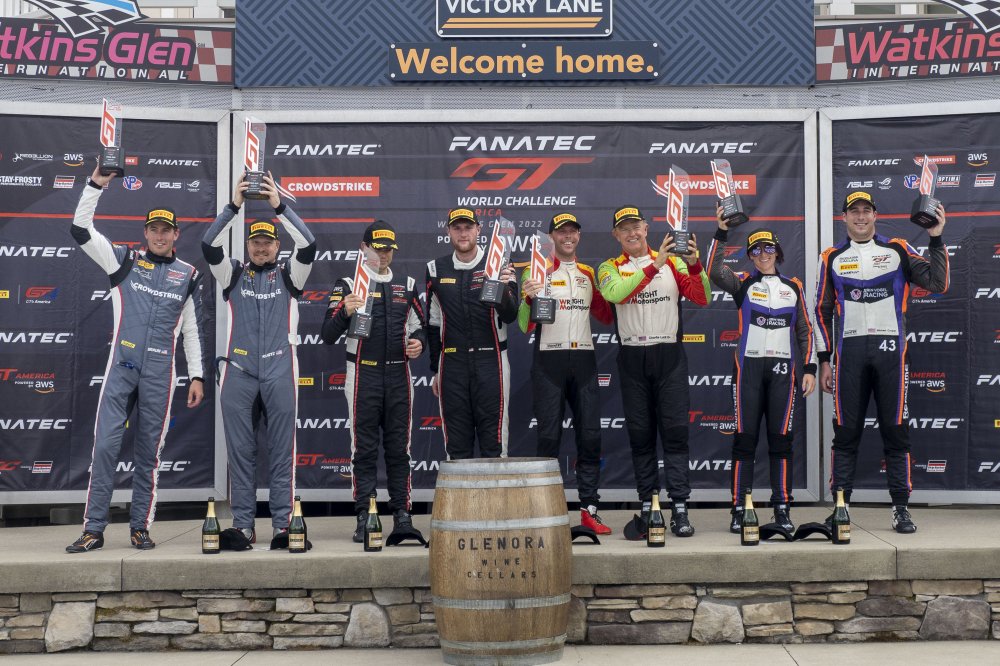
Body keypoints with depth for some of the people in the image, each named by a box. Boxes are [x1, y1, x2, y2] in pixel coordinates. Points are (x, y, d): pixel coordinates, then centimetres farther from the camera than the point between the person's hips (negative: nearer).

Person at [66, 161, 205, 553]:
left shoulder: (188, 275, 9)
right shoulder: (126, 261, 7)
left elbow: (193, 329, 11)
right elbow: (81, 231, -2)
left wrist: (196, 376, 7)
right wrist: (97, 184, -11)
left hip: (160, 374, 1)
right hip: (121, 367, 0)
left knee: (149, 452, 5)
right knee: (105, 446, -5)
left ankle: (140, 528, 14)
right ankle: (94, 530, 1)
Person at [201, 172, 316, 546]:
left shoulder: (288, 276, 11)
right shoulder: (234, 275, 12)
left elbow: (308, 245, -6)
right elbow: (209, 246, -3)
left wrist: (279, 205, -11)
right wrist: (234, 205, -11)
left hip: (279, 372, -1)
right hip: (238, 372, 1)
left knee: (282, 452, 0)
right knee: (240, 453, 2)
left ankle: (283, 524, 3)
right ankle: (242, 525, 7)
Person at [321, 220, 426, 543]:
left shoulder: (407, 284, 12)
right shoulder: (347, 284, 1)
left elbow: (420, 324, 20)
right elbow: (328, 335, -5)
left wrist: (419, 341, -2)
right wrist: (345, 312, -24)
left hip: (398, 375, 3)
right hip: (363, 375, -3)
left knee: (399, 449, 6)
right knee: (364, 449, 0)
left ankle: (402, 514, 11)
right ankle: (363, 518, 4)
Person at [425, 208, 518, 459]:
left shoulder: (499, 266, 0)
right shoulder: (436, 269, 8)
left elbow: (510, 316, -8)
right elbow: (433, 324, 14)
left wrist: (503, 288, -27)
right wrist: (435, 370, 14)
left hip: (490, 362, -2)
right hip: (451, 363, 2)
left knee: (493, 439, -1)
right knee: (456, 441, 7)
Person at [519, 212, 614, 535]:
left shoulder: (588, 273, 15)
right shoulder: (538, 271, 1)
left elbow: (606, 316, 20)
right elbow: (526, 326, -5)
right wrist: (529, 298, -24)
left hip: (584, 360, 4)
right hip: (549, 360, -4)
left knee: (590, 436, 2)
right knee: (549, 437, -2)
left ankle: (589, 509, 7)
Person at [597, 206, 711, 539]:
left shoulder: (673, 261, 7)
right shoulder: (610, 268, 6)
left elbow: (702, 298, -4)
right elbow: (615, 294, -18)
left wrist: (694, 264, -20)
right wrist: (653, 265, -25)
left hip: (669, 354, -1)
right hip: (632, 358, 1)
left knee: (675, 430, -4)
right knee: (640, 434, 5)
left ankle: (680, 508, -3)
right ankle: (647, 508, 12)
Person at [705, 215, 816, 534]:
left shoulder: (792, 286, 14)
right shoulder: (743, 283, 6)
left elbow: (805, 330, 14)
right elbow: (714, 271, -14)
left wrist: (809, 369, 7)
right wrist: (721, 232, -19)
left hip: (783, 369, 2)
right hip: (749, 366, -2)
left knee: (781, 439, 3)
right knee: (745, 438, -2)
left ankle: (782, 508, 9)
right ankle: (739, 509, 2)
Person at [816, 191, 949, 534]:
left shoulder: (897, 250, 9)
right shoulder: (832, 257, 10)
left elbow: (938, 283, 0)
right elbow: (823, 312, 11)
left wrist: (936, 240, -6)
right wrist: (824, 360, 6)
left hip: (890, 349, 0)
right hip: (849, 351, 0)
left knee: (896, 429, 1)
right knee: (846, 431, 2)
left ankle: (901, 508, 8)